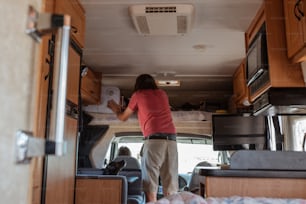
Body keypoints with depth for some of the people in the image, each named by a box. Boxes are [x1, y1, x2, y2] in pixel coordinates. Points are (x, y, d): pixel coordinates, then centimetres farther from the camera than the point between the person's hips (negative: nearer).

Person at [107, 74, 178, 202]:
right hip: (171, 139, 4)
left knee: (150, 184, -3)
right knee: (171, 186, 4)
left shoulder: (138, 95, 13)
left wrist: (115, 109, 45)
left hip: (154, 139, -4)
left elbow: (123, 117, 25)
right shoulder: (162, 94, 24)